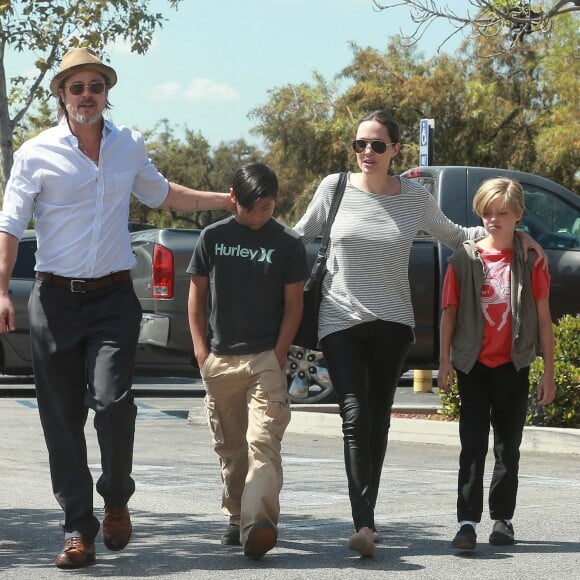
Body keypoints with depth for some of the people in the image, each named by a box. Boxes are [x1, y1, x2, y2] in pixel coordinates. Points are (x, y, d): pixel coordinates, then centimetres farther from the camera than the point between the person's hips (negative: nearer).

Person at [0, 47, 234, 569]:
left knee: (111, 399, -18)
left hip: (114, 297, 1)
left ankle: (116, 496, 8)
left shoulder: (129, 147, 11)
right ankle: (78, 528, 8)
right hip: (55, 300, -1)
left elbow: (162, 195, 30)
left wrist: (229, 201, 30)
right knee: (62, 418, -1)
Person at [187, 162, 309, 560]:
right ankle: (237, 518, 23)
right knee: (230, 448, 11)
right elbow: (197, 294, 11)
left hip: (265, 359, -3)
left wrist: (279, 356, -7)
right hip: (219, 359, 3)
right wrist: (201, 348, 2)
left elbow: (293, 304, 2)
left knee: (263, 443, -16)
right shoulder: (213, 237, 7)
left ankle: (258, 524, -29)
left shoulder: (288, 244, 1)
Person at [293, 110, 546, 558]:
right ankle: (364, 523, -21)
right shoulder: (334, 188, -1)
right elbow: (300, 236, 12)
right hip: (340, 320, -2)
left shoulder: (415, 198, 1)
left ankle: (366, 516, 19)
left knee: (378, 421, 8)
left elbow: (453, 235, 17)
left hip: (392, 324, 2)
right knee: (355, 417, -15)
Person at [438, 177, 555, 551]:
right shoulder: (465, 259, 2)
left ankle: (503, 520, 17)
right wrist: (445, 362, -2)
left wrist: (549, 371, 0)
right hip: (473, 365, 0)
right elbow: (449, 311, 4)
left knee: (508, 446, 8)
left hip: (513, 366, 0)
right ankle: (467, 521, -8)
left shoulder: (530, 260, 0)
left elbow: (544, 318, 2)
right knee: (473, 445, -4)